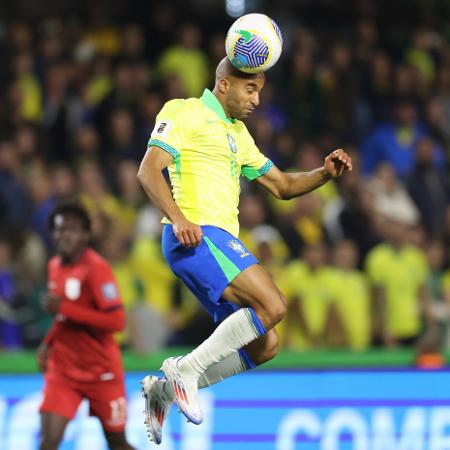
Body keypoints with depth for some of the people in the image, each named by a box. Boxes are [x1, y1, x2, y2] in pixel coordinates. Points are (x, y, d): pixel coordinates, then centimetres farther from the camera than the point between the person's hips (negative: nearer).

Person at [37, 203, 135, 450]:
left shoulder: (96, 268, -16)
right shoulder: (55, 266, 7)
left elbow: (116, 321, -24)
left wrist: (64, 308, -25)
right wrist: (48, 343, 9)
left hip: (101, 371, -5)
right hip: (63, 371, 5)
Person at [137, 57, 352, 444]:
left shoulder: (237, 133, 26)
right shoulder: (185, 112, 0)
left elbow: (282, 186, 28)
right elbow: (149, 170, -10)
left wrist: (325, 173, 9)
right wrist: (178, 219, -24)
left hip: (220, 242, 9)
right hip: (196, 235, -9)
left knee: (264, 346, 4)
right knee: (272, 306, -23)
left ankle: (163, 388, 11)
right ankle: (186, 370, -14)